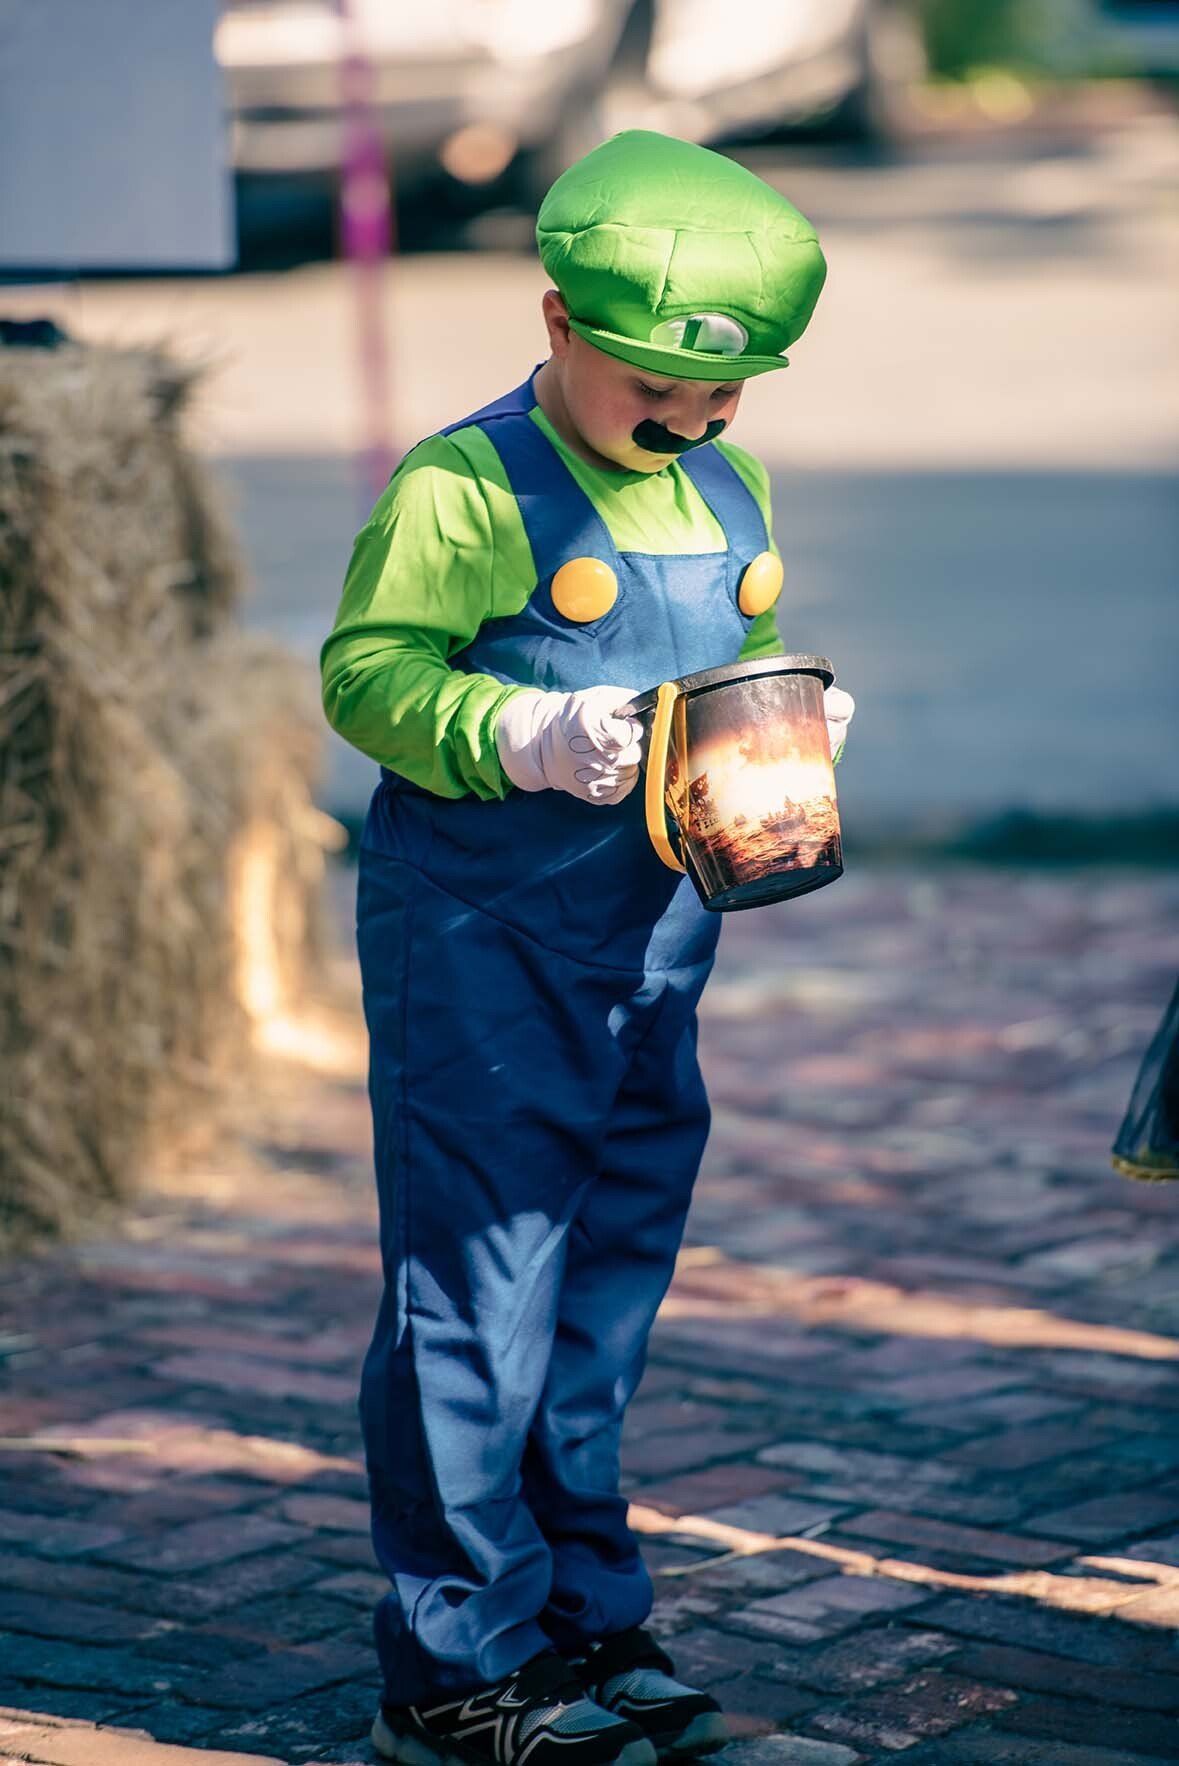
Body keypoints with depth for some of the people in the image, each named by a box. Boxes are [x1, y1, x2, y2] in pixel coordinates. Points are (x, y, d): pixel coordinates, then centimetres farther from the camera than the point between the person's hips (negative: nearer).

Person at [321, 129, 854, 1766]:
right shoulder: (463, 490, -11)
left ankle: (586, 1617, 24)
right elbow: (370, 671, -13)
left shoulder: (729, 498, 12)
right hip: (476, 941, -7)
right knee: (478, 1292, -5)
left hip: (653, 941, 7)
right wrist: (523, 736, -27)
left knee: (612, 1278, 13)